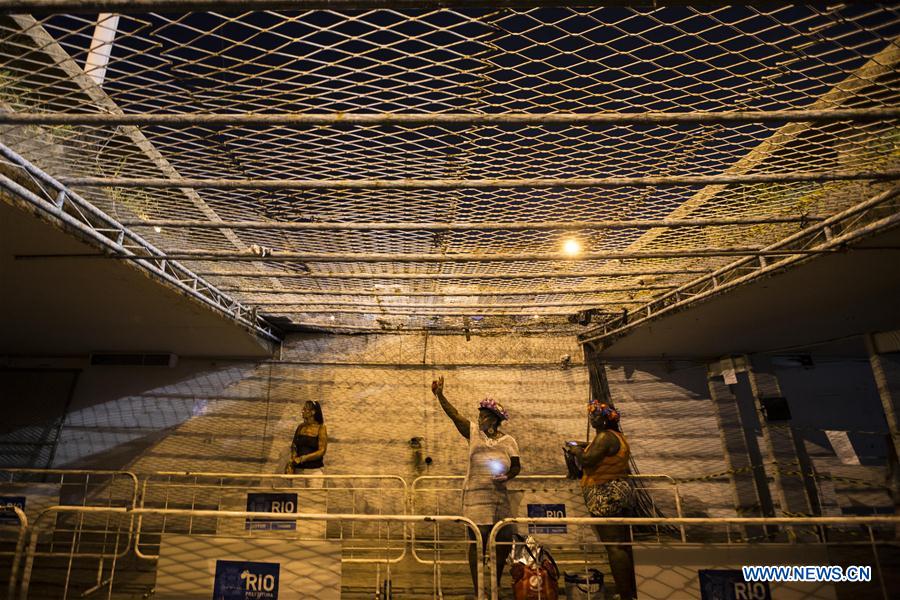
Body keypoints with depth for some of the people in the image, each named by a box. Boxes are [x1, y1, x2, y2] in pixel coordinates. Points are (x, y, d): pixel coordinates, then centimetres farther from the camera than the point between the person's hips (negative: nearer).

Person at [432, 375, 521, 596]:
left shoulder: (508, 441, 3)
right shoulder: (474, 433, 0)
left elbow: (517, 466, 8)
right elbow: (454, 414, -11)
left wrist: (507, 476, -13)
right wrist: (439, 395, -21)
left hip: (500, 497, 2)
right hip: (476, 497, -2)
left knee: (505, 541, 8)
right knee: (478, 542, -1)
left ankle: (496, 583, 35)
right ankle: (478, 589, 17)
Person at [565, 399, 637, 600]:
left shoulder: (605, 436, -15)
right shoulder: (617, 436, 17)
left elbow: (587, 460, -22)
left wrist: (575, 450, -3)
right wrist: (583, 449, 17)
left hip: (607, 495, -11)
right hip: (621, 491, 11)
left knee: (614, 546, -7)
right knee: (624, 545, 15)